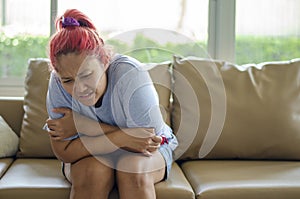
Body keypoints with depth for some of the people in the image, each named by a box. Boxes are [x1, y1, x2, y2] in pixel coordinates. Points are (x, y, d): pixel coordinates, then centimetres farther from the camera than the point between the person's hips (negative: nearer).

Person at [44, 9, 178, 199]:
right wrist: (121, 138, -35)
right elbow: (64, 152, -21)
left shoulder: (130, 74, -30)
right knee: (94, 171, -32)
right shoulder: (58, 84, -22)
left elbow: (148, 143, -28)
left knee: (133, 168, -33)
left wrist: (83, 126, -29)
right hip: (87, 156, 1)